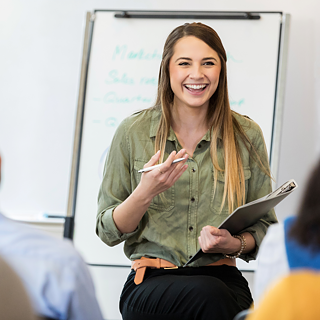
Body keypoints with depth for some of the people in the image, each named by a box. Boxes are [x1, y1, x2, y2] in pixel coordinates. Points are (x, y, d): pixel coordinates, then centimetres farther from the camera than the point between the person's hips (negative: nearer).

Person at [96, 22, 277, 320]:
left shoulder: (246, 136, 7)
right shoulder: (133, 132, 3)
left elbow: (264, 226, 15)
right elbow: (107, 232, 5)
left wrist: (236, 244, -8)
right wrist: (146, 193, -14)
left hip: (223, 278, 1)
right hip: (151, 282, -1)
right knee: (209, 293, -36)